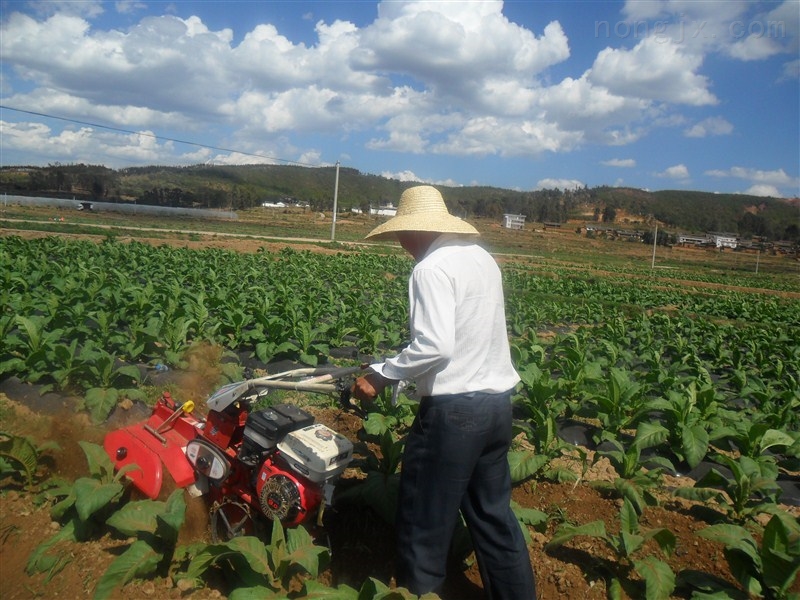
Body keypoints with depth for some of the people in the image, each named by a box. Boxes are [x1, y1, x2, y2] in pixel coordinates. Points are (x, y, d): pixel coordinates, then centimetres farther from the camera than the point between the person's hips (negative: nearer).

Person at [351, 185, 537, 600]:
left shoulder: (432, 267, -14)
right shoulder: (482, 257, 11)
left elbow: (434, 346, -25)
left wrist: (382, 374, -13)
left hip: (454, 408, -9)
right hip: (497, 401, 9)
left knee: (425, 521, 8)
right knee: (494, 515, 20)